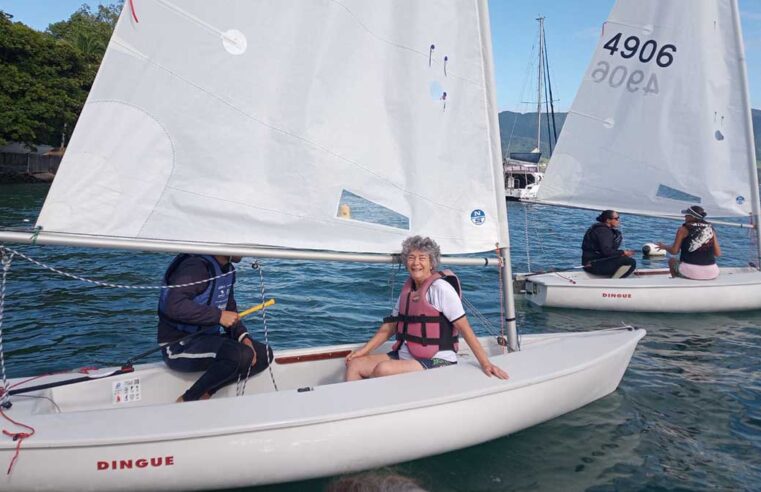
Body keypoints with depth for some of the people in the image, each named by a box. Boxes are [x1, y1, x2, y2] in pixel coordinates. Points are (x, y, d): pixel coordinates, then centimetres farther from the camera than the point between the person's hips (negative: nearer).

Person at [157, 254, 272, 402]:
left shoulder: (227, 269, 11)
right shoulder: (196, 265, -18)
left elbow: (231, 311, 17)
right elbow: (174, 305, -31)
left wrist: (243, 337, 0)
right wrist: (218, 316, -28)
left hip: (208, 338, 10)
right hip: (179, 345, -9)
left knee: (264, 353, -1)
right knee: (242, 355, -30)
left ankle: (205, 393, -5)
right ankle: (186, 401, -13)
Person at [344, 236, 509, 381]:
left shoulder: (440, 287, -13)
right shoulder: (408, 289, 9)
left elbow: (464, 328, -14)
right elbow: (390, 326, 14)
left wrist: (485, 363, -18)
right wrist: (363, 350, 6)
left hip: (436, 361, -8)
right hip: (404, 355, 8)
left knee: (383, 369, -29)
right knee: (355, 364, -4)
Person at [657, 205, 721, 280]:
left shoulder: (684, 229, -2)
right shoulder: (710, 229, 8)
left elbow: (674, 251, -4)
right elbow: (718, 253, 6)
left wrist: (664, 246, 16)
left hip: (689, 271, -4)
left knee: (672, 260, 26)